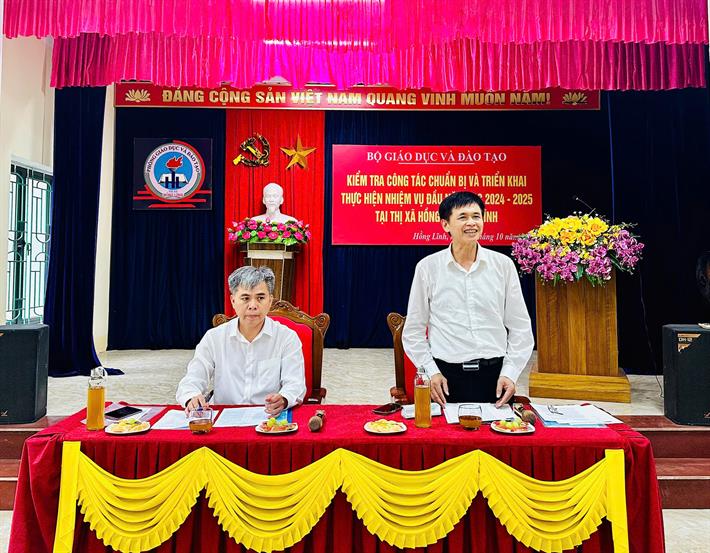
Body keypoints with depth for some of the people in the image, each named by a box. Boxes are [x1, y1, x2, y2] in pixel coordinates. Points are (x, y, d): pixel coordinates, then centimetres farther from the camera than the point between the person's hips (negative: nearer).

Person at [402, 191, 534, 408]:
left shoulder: (503, 264, 3)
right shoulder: (427, 267, 0)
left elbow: (520, 327, 7)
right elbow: (413, 330, 5)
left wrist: (510, 372, -2)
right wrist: (431, 371, -4)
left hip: (495, 374, 1)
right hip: (447, 376, -1)